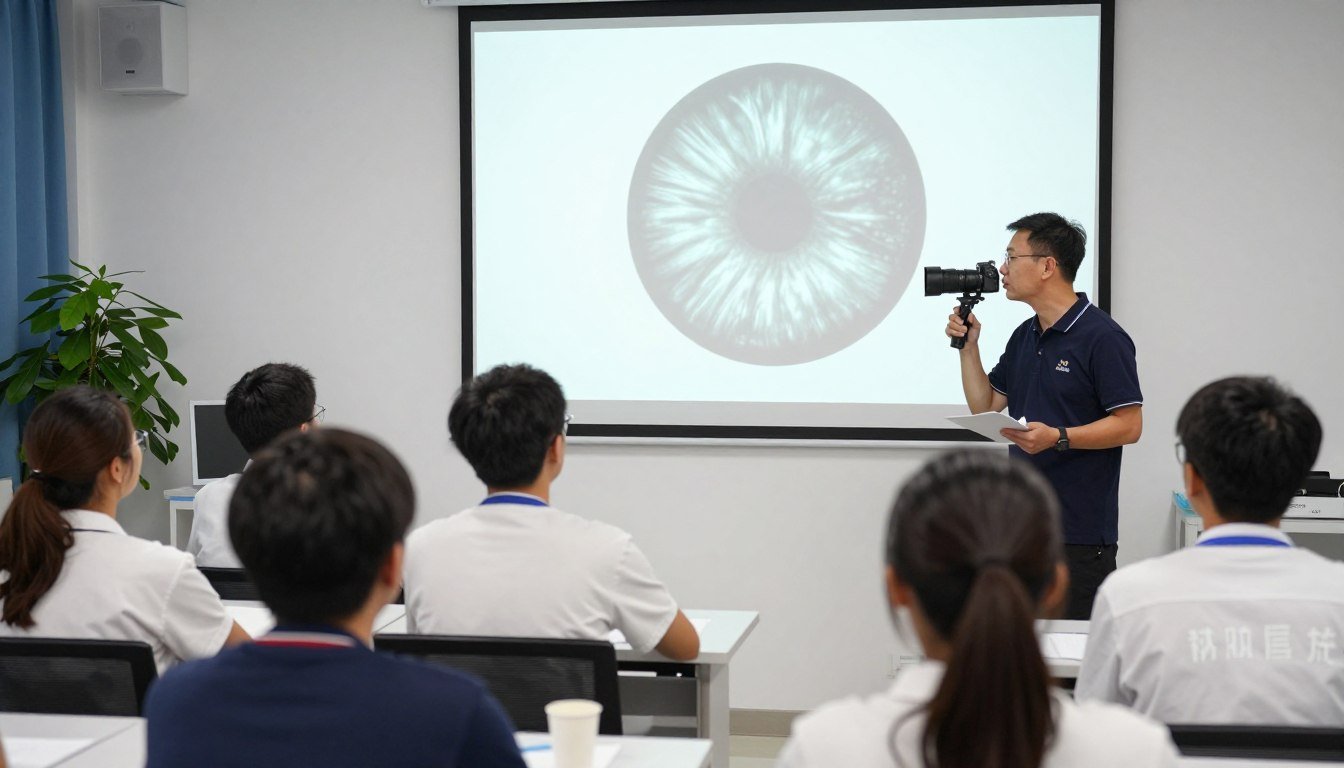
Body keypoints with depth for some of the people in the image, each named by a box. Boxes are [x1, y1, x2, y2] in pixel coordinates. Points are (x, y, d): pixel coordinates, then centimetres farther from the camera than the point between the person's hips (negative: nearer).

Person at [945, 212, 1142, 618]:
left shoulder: (1102, 337, -12)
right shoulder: (1024, 336, 14)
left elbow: (1129, 425, -15)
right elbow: (985, 407, 15)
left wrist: (1058, 437, -26)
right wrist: (968, 347, 5)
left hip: (1080, 529, -8)